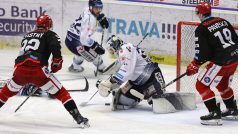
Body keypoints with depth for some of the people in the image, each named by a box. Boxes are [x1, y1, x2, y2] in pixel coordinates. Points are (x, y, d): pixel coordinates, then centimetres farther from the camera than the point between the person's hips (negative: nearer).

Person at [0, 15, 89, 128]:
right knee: (60, 92, 4)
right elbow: (55, 47, -9)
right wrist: (56, 63, 7)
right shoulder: (50, 35, 14)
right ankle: (78, 118, -5)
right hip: (37, 71, -4)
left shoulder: (27, 35, 31)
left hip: (20, 69, 4)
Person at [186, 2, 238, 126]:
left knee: (202, 85, -1)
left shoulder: (201, 29, -10)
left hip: (221, 62, -8)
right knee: (223, 85, 29)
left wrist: (194, 66, 1)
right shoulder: (223, 21, 10)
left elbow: (202, 53, -13)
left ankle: (215, 114, -8)